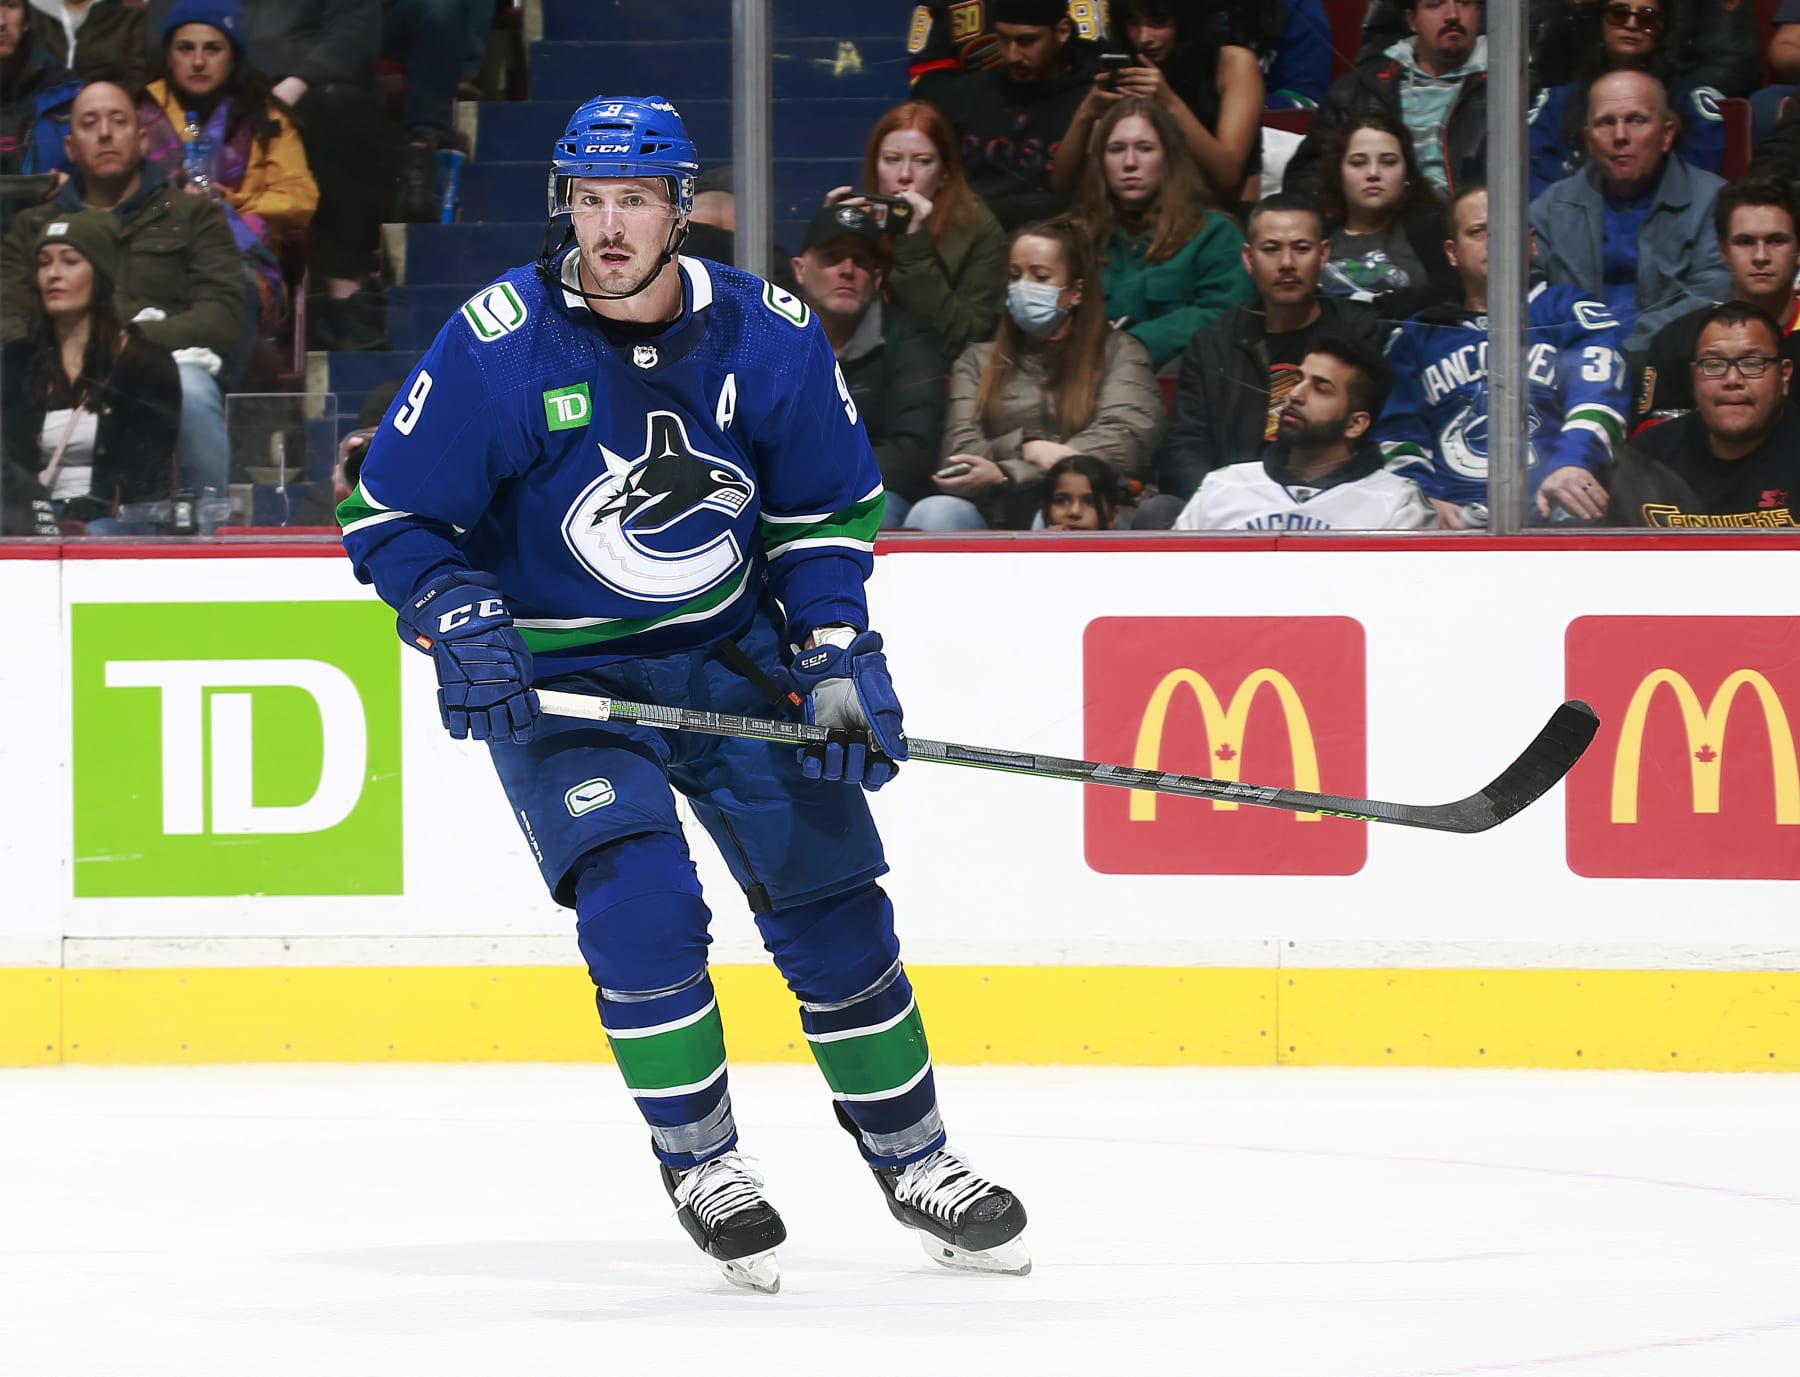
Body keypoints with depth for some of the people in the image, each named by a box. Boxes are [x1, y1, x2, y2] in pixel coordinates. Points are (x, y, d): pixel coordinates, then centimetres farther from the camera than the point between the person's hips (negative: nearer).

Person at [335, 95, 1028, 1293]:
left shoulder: (772, 338, -9)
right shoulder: (499, 345, -17)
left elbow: (828, 510, 5)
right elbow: (389, 517, -9)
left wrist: (839, 659, -6)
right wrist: (461, 623, -25)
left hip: (732, 653, 3)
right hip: (558, 675, -3)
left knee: (832, 899, 3)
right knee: (640, 900, -21)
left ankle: (914, 1161, 20)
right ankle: (701, 1165, -3)